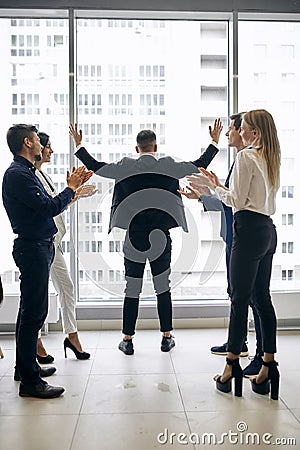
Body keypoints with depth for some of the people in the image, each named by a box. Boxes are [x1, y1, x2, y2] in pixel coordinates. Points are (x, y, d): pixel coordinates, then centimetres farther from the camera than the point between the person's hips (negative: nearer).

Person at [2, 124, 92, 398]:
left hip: (38, 247, 11)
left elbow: (47, 206, 16)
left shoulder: (25, 172, 17)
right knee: (34, 313, -7)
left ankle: (26, 366, 31)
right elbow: (50, 208, -22)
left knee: (30, 311, 17)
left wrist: (74, 186, 12)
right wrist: (71, 188, -7)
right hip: (33, 248, -11)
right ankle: (30, 381, 2)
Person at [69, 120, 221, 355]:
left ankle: (128, 340, 16)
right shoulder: (169, 166, -2)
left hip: (134, 235, 0)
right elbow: (200, 164, 6)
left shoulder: (125, 167, -4)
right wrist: (214, 142, 19)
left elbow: (95, 167, 3)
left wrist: (79, 145, 17)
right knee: (163, 287, 11)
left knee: (132, 289, 7)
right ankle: (167, 337, 20)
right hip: (161, 235, 1)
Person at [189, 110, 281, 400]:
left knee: (239, 299, -4)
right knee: (262, 297, 10)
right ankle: (269, 365, 15)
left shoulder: (245, 156, -8)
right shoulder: (270, 159, 18)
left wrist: (216, 187, 5)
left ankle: (232, 365, 5)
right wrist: (220, 186, 16)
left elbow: (238, 201, -12)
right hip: (268, 230, 9)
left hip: (249, 229, -9)